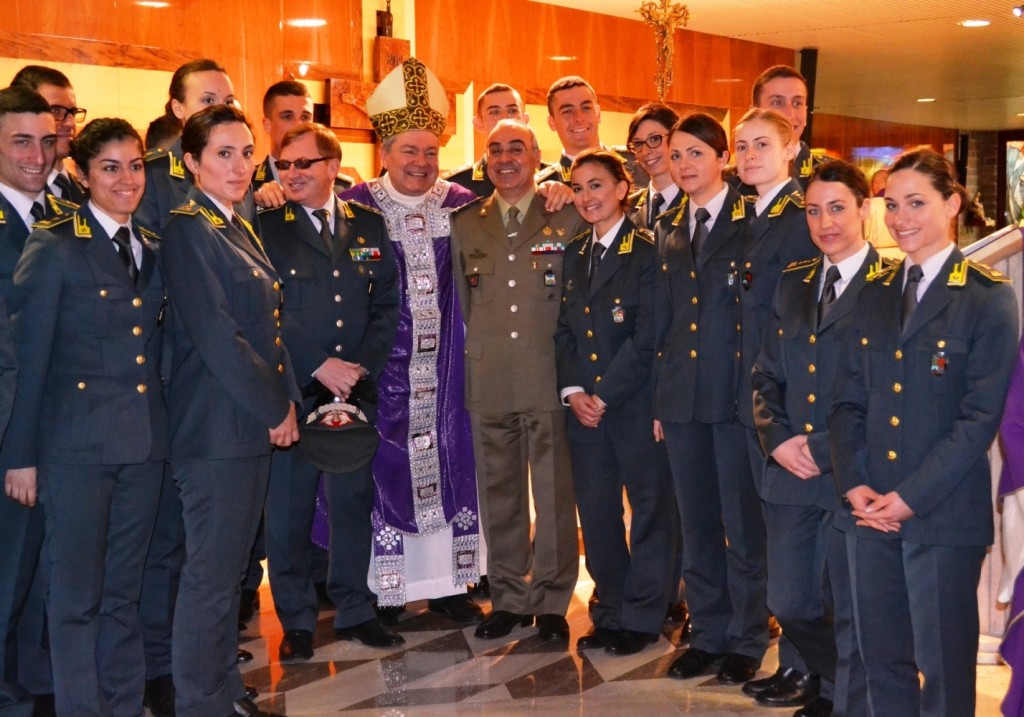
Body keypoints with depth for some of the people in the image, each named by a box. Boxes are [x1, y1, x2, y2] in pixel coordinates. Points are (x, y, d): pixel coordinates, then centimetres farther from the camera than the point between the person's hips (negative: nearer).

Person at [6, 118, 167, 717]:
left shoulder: (155, 249, 10)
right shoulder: (54, 247, -7)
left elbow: (157, 347, 10)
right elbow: (29, 354, -8)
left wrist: (164, 429, 2)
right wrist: (23, 453, -9)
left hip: (145, 441, 5)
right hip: (78, 441, -5)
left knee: (125, 589, 14)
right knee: (77, 592, 4)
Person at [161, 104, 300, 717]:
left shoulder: (241, 228, 14)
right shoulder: (187, 230, -13)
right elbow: (217, 338, -18)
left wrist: (285, 401, 6)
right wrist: (275, 411, -12)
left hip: (256, 422, 9)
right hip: (216, 427, -9)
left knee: (231, 564, 16)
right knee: (211, 570, 0)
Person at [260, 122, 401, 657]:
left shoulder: (369, 227, 10)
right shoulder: (264, 227, -2)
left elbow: (386, 304, 8)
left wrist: (364, 364, -6)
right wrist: (320, 366, -14)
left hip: (355, 389, 3)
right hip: (291, 391, -3)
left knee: (354, 500, 10)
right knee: (288, 507, 3)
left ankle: (354, 608, 24)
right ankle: (296, 621, 16)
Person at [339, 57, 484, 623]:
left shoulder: (460, 204, 5)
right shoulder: (357, 207, -3)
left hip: (445, 369, 3)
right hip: (382, 367, -3)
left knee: (448, 465, 8)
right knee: (387, 470, 2)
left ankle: (448, 583, 20)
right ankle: (382, 590, 13)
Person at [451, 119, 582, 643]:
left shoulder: (569, 218, 2)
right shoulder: (464, 225, 11)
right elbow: (462, 303, 16)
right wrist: (479, 355, 11)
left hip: (550, 378, -3)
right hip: (488, 383, 3)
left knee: (554, 494, 2)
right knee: (497, 493, 9)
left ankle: (551, 601, 14)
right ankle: (508, 598, 21)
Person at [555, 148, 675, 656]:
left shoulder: (647, 252, -8)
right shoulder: (574, 254, 13)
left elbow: (646, 339, -14)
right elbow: (564, 331, 11)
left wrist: (603, 395, -12)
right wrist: (573, 391, -3)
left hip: (637, 402, -6)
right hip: (584, 405, 6)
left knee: (650, 509, 4)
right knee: (596, 512, 10)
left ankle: (642, 618, 16)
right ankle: (610, 613, 23)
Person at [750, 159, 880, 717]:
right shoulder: (793, 283, 13)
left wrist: (825, 448, -16)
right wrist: (777, 438, -2)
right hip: (790, 473, 6)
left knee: (853, 613, 3)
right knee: (789, 603, 15)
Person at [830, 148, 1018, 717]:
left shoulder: (989, 297, -5)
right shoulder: (875, 295, 12)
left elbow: (982, 415, -11)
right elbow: (849, 400, 10)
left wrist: (912, 496, -15)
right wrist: (855, 484, -5)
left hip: (944, 515, -5)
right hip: (871, 509, 5)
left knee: (943, 667, 4)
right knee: (883, 660, 12)